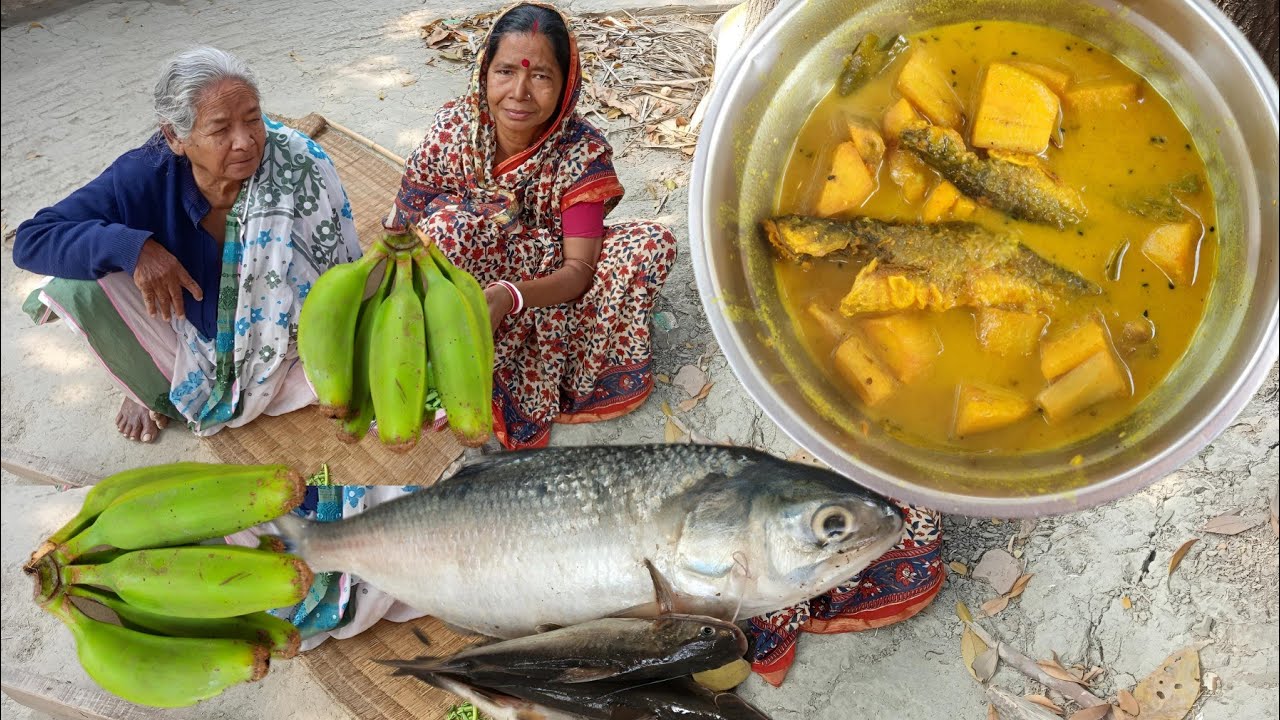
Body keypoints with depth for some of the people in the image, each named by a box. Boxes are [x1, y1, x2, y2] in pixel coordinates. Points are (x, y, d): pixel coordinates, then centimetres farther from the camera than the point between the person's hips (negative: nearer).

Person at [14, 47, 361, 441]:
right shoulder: (145, 176, -24)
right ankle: (151, 391, 9)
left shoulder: (301, 168, -27)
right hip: (185, 330, 2)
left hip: (276, 338, -1)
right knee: (81, 286, -20)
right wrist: (132, 247, -38)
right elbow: (30, 240, -22)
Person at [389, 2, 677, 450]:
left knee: (652, 245, -22)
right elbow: (400, 235, -13)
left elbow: (579, 268, -26)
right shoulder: (452, 131, -18)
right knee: (450, 221, -33)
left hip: (546, 284, 2)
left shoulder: (584, 152, -20)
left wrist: (509, 296, -45)